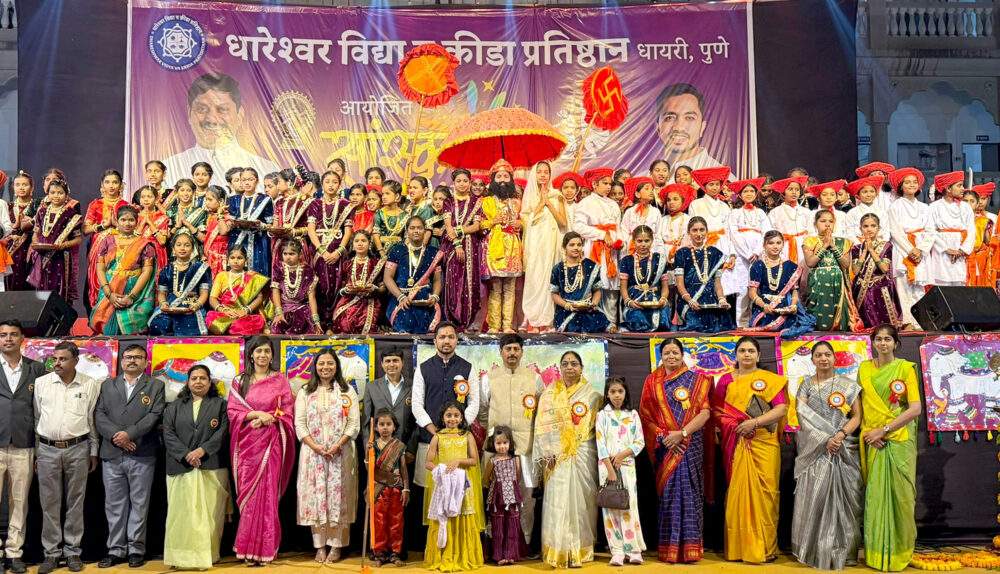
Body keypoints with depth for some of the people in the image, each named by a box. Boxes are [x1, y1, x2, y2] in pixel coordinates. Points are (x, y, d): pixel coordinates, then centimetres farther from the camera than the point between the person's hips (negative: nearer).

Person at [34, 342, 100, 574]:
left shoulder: (90, 385, 0)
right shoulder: (41, 383, 3)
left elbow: (93, 420, 5)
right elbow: (35, 418, 7)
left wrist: (94, 453, 6)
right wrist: (34, 452, 5)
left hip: (77, 449, -1)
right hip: (47, 450, 1)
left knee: (75, 503, 6)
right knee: (49, 503, 5)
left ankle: (72, 551, 15)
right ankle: (52, 553, 15)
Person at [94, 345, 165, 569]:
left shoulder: (155, 386, 7)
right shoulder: (108, 385, 16)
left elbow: (154, 416, -5)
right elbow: (99, 415, 5)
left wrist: (129, 433, -15)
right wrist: (115, 436, -11)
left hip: (142, 455, -2)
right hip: (111, 455, 3)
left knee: (139, 504, 3)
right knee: (114, 505, 7)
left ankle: (136, 548, 11)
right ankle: (116, 549, 15)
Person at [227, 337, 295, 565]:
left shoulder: (280, 380, 6)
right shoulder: (240, 381, 9)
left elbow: (288, 413, 3)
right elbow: (232, 411, 1)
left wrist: (268, 420, -13)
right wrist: (257, 414, -12)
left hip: (271, 443, -1)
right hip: (247, 443, 1)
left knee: (267, 493, -4)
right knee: (248, 493, -1)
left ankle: (264, 548, 2)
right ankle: (248, 547, 6)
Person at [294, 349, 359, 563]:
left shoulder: (347, 391, 6)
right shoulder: (305, 392, 8)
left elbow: (354, 424, 0)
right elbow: (299, 425, 2)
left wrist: (337, 446, -13)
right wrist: (317, 447, -12)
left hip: (341, 453, -1)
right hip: (313, 453, 1)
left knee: (338, 496, 0)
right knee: (315, 497, 1)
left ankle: (336, 546, 7)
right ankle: (320, 546, 9)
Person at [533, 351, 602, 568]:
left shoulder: (592, 395, 9)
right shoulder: (549, 394, 10)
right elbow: (542, 425, 4)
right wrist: (545, 452, -7)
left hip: (583, 455, 0)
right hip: (556, 456, 0)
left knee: (580, 500, -1)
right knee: (557, 501, -5)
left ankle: (580, 551, 6)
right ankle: (558, 552, -1)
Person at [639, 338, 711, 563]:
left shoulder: (695, 380, 7)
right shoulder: (652, 381, 8)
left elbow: (704, 412, -2)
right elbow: (645, 415, 3)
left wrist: (682, 433, -14)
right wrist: (664, 437, -11)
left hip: (690, 446, 0)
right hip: (664, 447, 0)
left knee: (689, 493, -3)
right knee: (668, 493, -1)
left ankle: (689, 548, 2)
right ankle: (668, 549, 4)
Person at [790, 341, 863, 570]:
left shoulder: (848, 384, 8)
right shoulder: (806, 385, 9)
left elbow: (857, 416, 4)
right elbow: (803, 416, -1)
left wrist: (840, 434, -14)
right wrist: (825, 439, -13)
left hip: (843, 450, 0)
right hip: (814, 449, 0)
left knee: (841, 499, -2)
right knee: (814, 498, -4)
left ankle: (842, 550, 4)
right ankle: (814, 549, 3)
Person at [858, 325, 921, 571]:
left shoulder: (905, 368, -2)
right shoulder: (864, 369, 8)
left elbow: (915, 408, -9)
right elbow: (860, 405, 9)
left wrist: (884, 430, -13)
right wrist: (868, 432, -7)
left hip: (899, 439, -2)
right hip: (873, 441, 3)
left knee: (899, 494, -1)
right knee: (875, 494, 2)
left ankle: (899, 552, 12)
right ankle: (877, 552, 12)